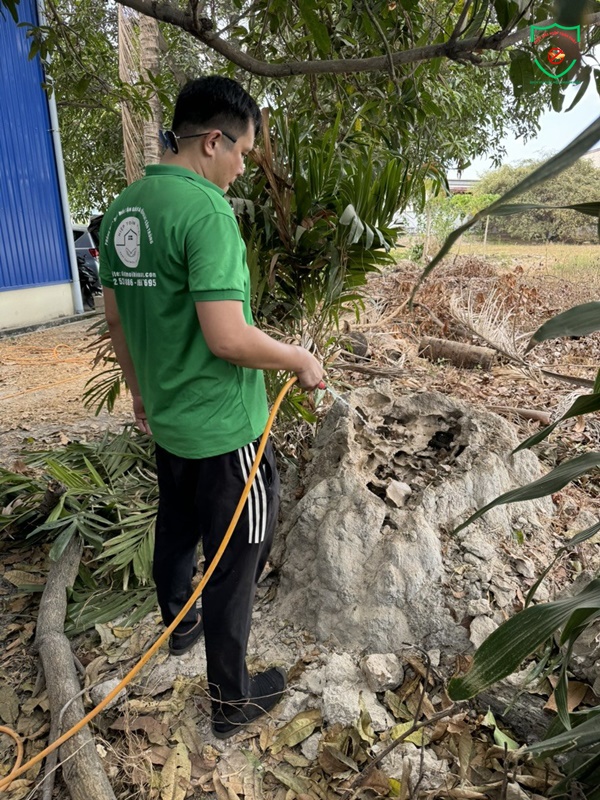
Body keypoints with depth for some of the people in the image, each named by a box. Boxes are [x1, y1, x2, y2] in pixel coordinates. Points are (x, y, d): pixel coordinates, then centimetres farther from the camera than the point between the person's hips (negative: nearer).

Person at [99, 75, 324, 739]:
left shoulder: (121, 208, 6)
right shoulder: (206, 210, -20)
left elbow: (114, 315, 12)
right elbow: (228, 338, -27)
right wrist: (301, 360, -11)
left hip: (166, 418, 8)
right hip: (224, 429, -8)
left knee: (176, 529, 27)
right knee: (234, 560, 9)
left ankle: (178, 623, 53)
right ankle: (232, 699, 28)